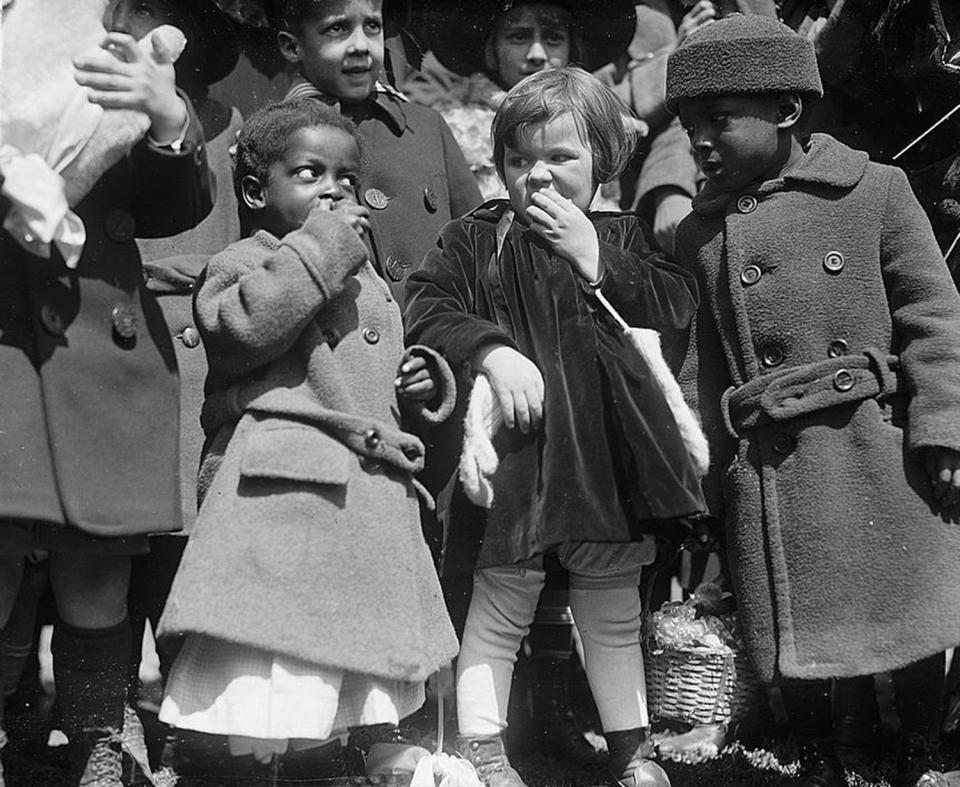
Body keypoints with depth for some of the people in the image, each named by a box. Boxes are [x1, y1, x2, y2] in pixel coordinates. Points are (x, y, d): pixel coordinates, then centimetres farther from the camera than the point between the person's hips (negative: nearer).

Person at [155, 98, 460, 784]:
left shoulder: (367, 282, 25)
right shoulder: (245, 263, 0)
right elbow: (244, 325, -22)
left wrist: (420, 382, 15)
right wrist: (318, 244, -16)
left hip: (374, 493, 8)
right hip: (284, 497, -8)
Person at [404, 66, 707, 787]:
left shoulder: (624, 238, 8)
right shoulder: (476, 240, 1)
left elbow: (678, 306, -4)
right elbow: (424, 307, -8)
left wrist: (595, 258, -11)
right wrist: (491, 350, -22)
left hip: (608, 457, 3)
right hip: (515, 455, -2)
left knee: (614, 617, 16)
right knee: (499, 612, 5)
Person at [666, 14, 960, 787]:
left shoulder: (876, 190, -2)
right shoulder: (699, 233, 9)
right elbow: (700, 366, 13)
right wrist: (704, 472, 9)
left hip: (880, 453, -3)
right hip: (769, 474, 3)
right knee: (793, 633, 8)